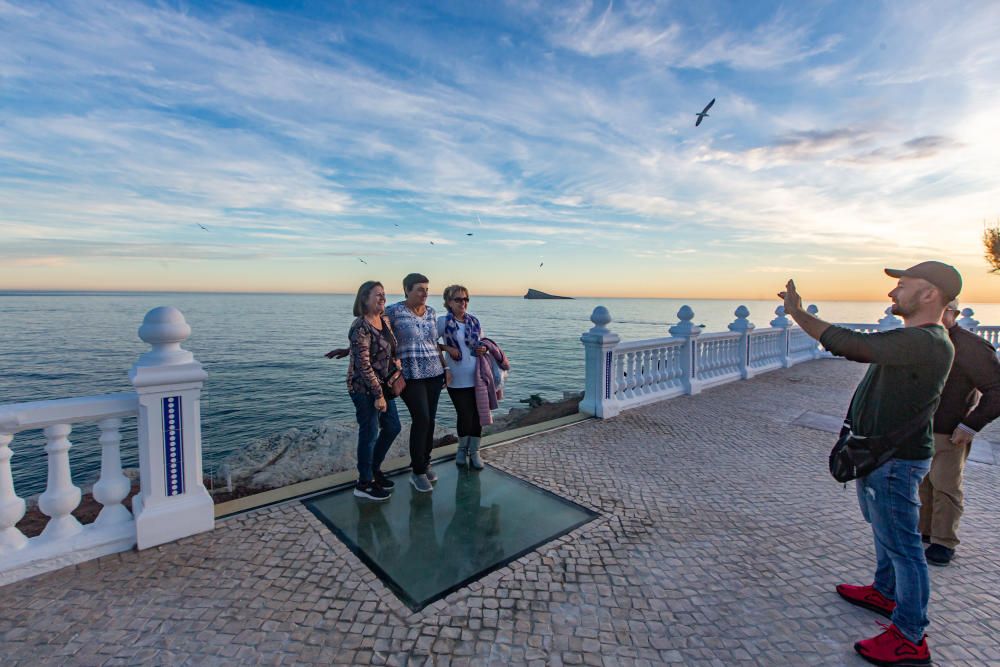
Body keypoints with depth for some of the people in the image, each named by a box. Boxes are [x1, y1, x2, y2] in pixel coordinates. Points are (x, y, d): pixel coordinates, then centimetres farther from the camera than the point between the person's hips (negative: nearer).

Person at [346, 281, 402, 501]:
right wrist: (378, 394, -20)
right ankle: (364, 484, 20)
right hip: (364, 388, -9)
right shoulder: (361, 327, -20)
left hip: (383, 384, 9)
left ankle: (374, 468, 36)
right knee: (370, 433, 2)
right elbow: (363, 365, -22)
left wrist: (396, 360, 3)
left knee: (392, 427, 16)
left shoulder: (385, 319, 5)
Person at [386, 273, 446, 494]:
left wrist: (444, 368, 15)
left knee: (430, 420, 9)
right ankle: (417, 471, 9)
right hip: (411, 376, -5)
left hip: (434, 374, 5)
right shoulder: (394, 311, -7)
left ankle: (425, 463, 27)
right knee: (421, 420, -8)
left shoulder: (431, 312, 10)